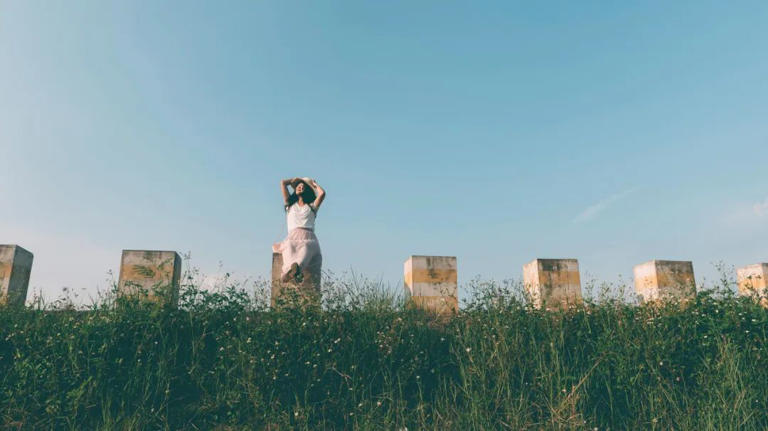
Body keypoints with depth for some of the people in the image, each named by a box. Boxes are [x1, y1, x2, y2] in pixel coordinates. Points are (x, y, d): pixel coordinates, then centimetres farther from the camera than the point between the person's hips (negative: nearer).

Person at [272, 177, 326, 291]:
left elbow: (322, 193, 11)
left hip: (308, 238, -1)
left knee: (306, 247, -39)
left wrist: (314, 184, 31)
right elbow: (283, 183, 28)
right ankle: (293, 268, -66)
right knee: (289, 246, -37)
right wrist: (296, 179, 43)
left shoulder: (312, 206, 29)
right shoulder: (290, 204, 32)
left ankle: (294, 269, -68)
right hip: (292, 237, 1)